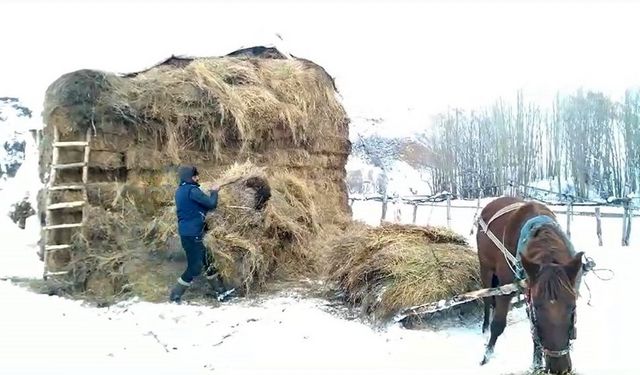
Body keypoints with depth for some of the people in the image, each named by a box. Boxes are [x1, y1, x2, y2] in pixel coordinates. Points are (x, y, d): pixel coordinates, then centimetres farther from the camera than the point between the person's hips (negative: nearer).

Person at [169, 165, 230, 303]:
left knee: (207, 260, 15)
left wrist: (210, 194, 9)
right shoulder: (191, 190, -17)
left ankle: (220, 291, 24)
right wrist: (214, 192, 0)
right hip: (192, 234, -10)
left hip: (188, 233, 10)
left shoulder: (181, 190, 12)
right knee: (195, 267, -2)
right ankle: (175, 296, 7)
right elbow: (211, 204, -17)